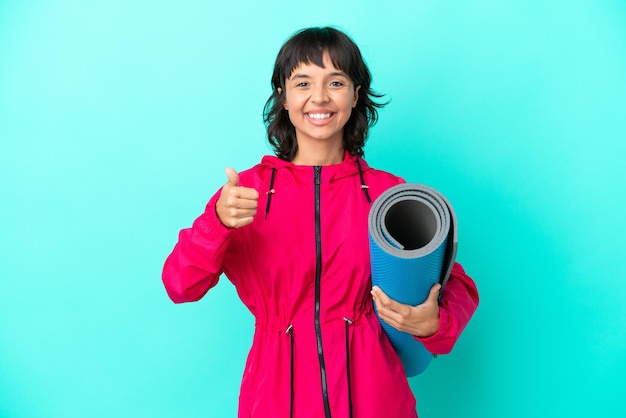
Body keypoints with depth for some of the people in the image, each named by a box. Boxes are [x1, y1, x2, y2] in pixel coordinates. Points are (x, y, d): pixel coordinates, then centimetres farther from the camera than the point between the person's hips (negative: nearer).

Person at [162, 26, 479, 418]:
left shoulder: (387, 191, -6)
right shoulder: (247, 190, -4)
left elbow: (455, 284, 0)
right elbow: (180, 286, -10)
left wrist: (433, 322, -21)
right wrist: (218, 222, -28)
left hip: (370, 385, 0)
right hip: (279, 386, 1)